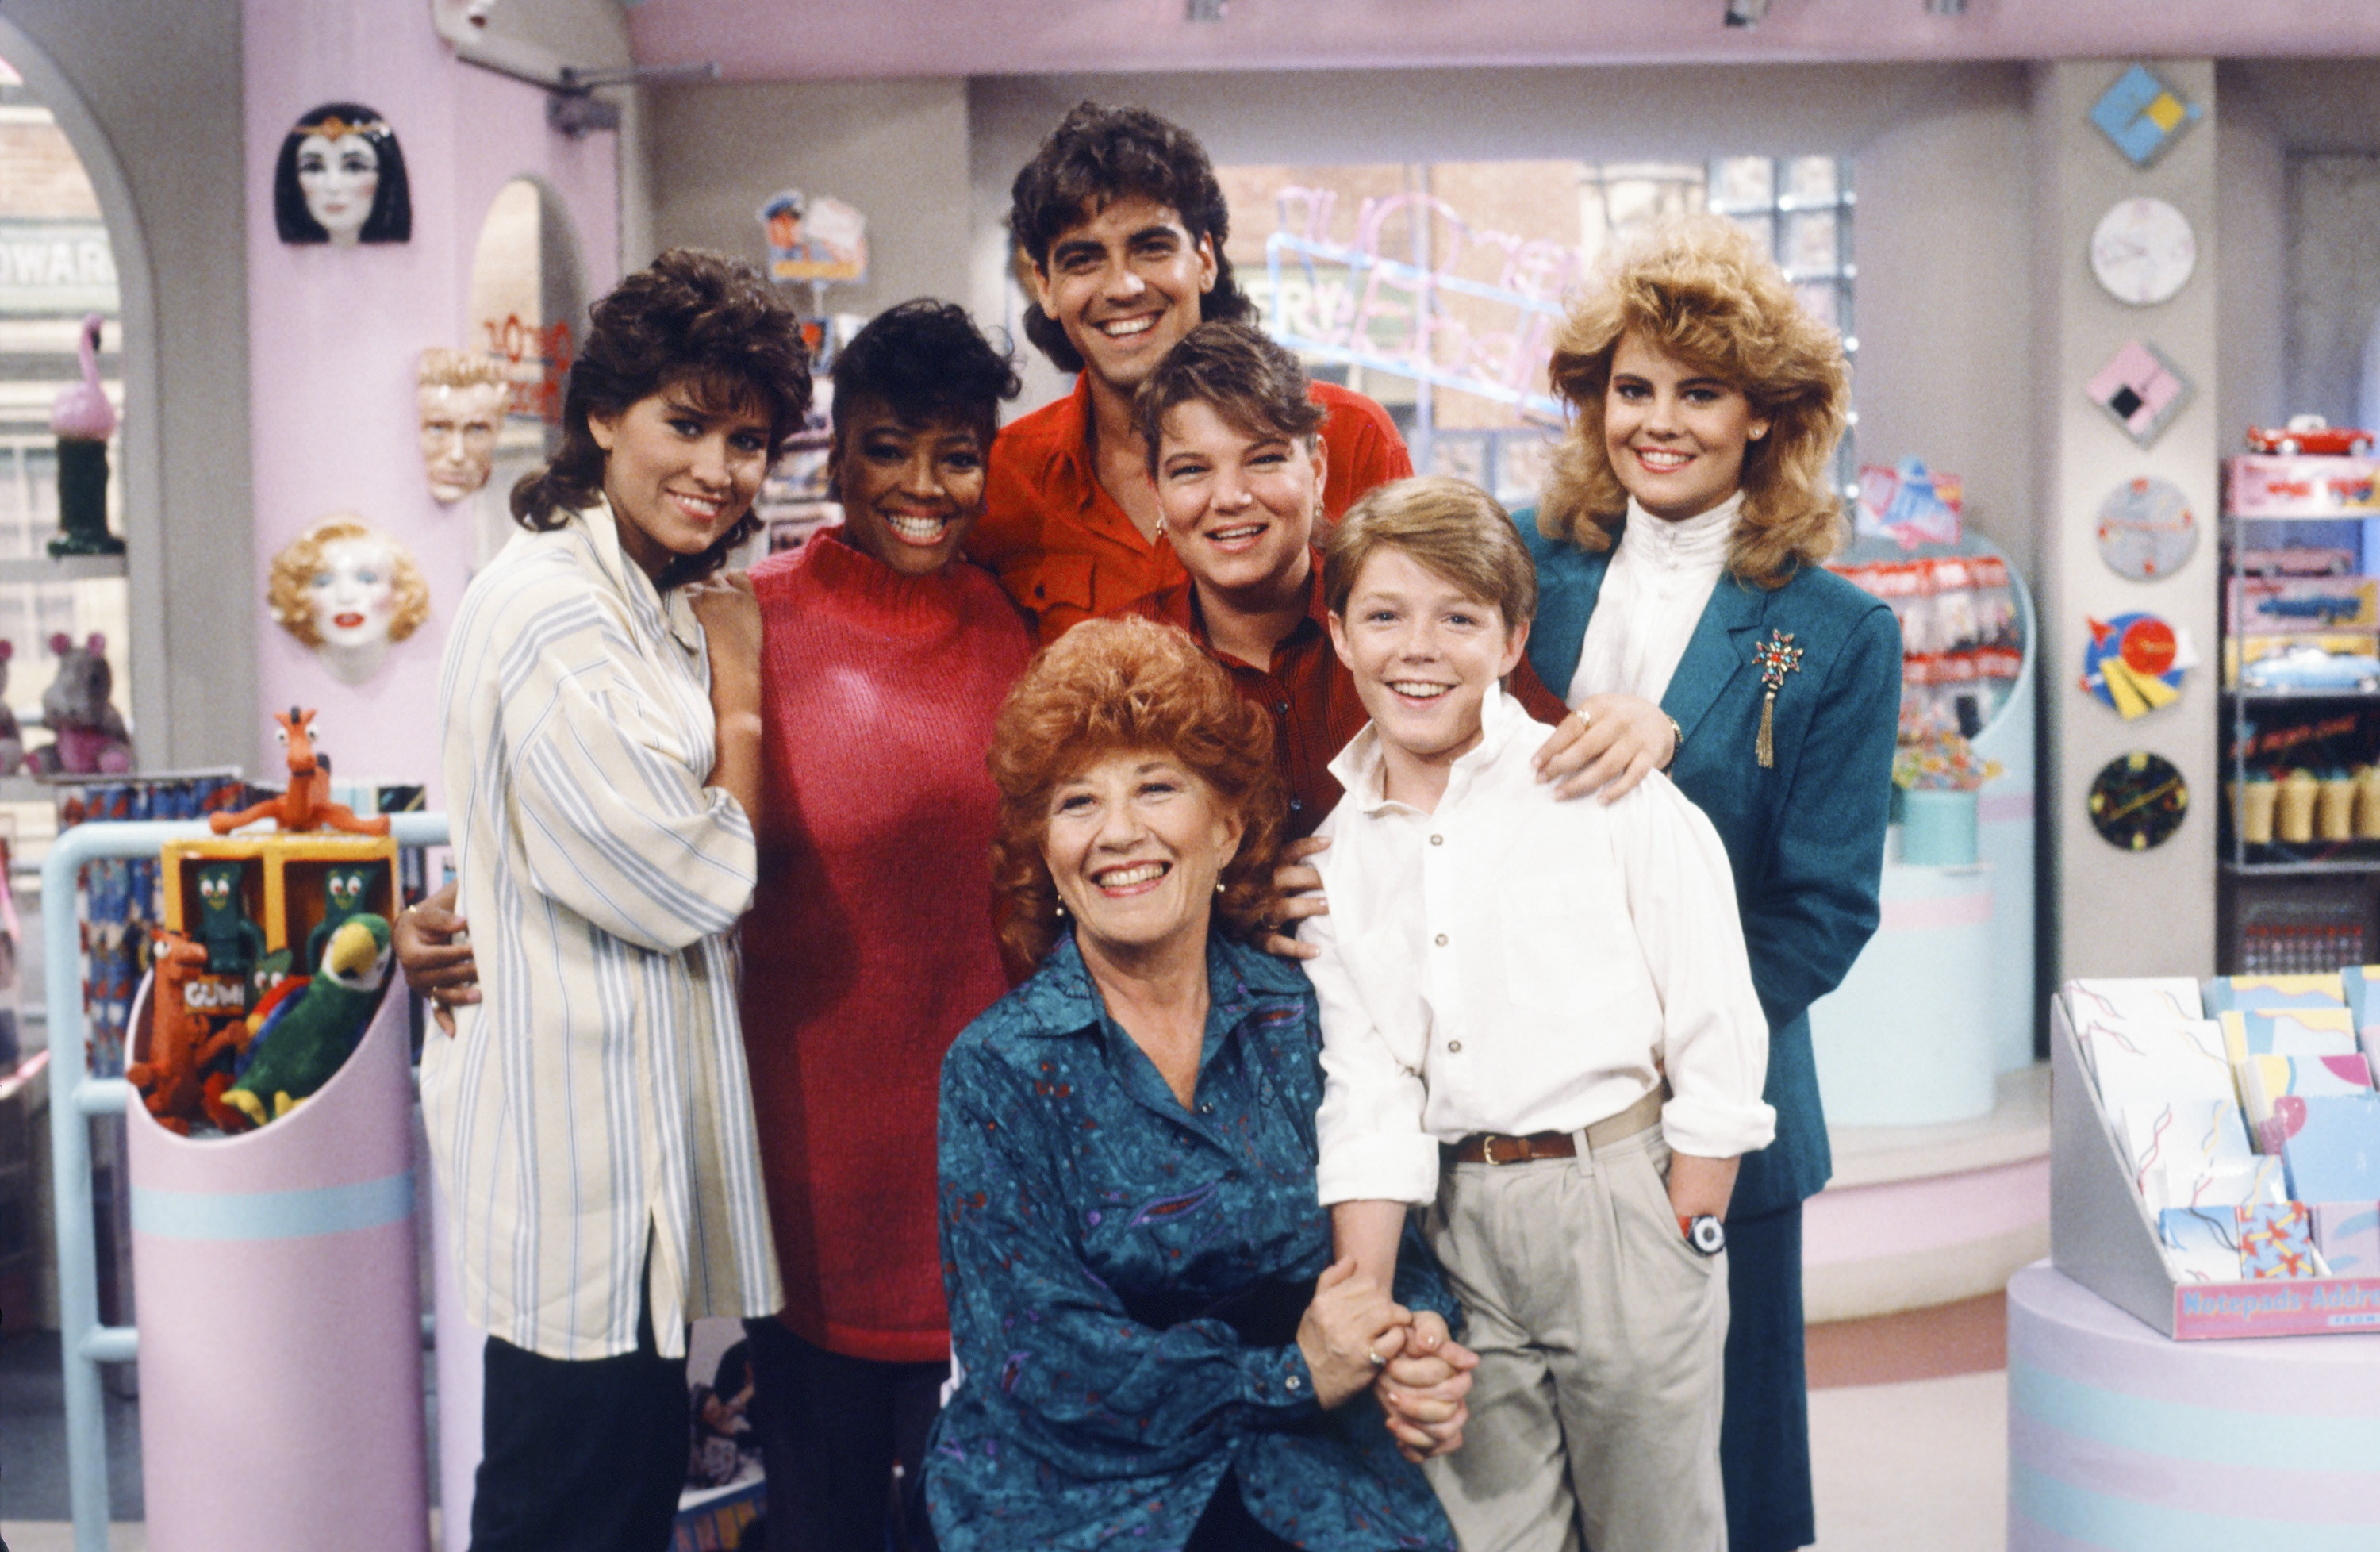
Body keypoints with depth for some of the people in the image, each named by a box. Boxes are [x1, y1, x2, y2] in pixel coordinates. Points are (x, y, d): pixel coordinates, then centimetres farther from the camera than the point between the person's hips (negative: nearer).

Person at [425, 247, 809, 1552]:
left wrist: (719, 669, 8)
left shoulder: (660, 606, 14)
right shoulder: (554, 615, -19)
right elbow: (691, 887, -19)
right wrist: (737, 692, -8)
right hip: (581, 1137, -10)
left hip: (633, 1116, 10)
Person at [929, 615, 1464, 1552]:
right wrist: (1288, 1375, -14)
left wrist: (1418, 1332, -14)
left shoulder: (1297, 1015, 3)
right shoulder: (999, 1066, -6)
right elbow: (1035, 1356, -10)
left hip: (1306, 1474, 3)